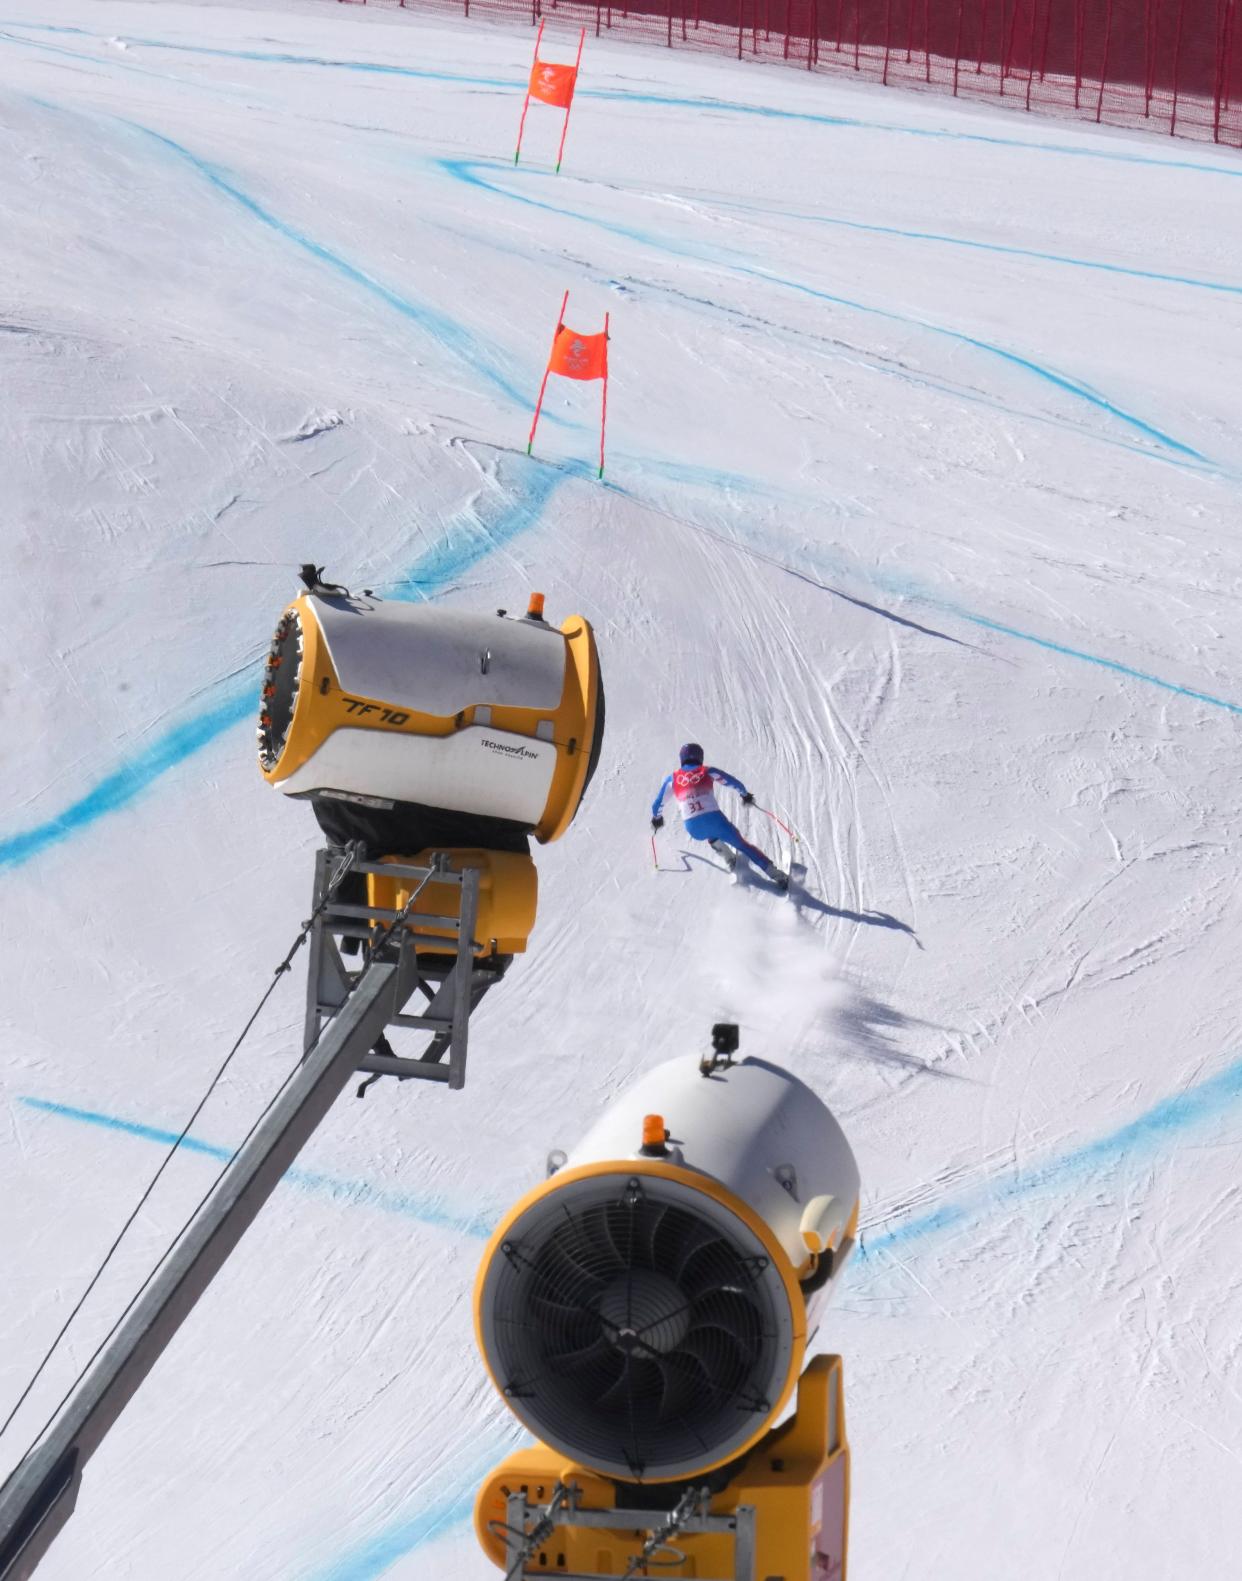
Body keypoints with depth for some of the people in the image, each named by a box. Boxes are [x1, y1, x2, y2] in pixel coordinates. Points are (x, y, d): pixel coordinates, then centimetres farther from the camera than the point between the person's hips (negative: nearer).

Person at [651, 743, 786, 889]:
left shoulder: (673, 779, 15)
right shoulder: (707, 772, 12)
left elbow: (657, 804, 23)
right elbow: (734, 783, 16)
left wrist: (656, 818, 44)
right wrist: (745, 795, 36)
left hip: (694, 829, 1)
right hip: (714, 819, -1)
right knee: (741, 844, 13)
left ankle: (726, 854, 24)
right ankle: (775, 873, 6)